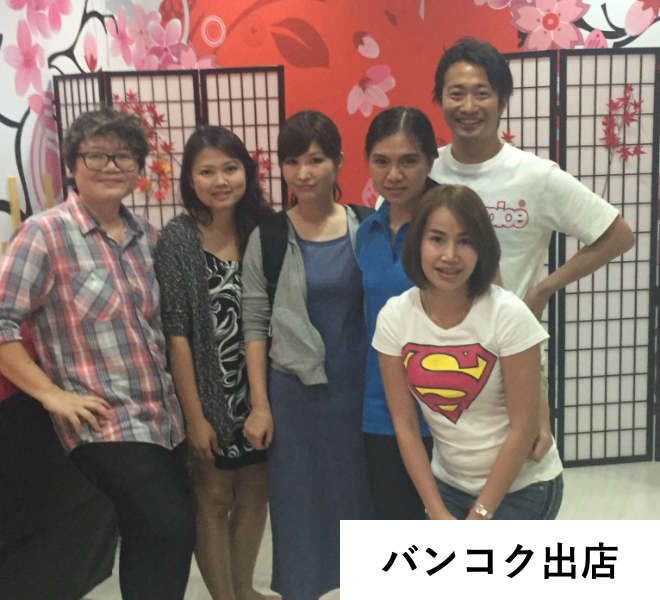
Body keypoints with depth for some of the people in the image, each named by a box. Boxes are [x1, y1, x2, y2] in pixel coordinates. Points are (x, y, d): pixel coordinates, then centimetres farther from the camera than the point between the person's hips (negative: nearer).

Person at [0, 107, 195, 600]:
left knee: (154, 536, 15)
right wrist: (53, 394, -15)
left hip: (165, 417, 6)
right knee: (170, 531, -12)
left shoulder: (146, 234, 7)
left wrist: (184, 394, 10)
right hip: (104, 423, -6)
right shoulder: (45, 233, -11)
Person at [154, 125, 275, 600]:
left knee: (256, 491, 17)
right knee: (214, 499, 10)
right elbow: (176, 334, -13)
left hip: (262, 392, 5)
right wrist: (194, 414, -14)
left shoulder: (261, 230, 1)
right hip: (211, 396, -4)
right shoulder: (178, 237, -11)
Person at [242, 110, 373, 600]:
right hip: (294, 391, -1)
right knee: (299, 505, 10)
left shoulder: (365, 229, -1)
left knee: (360, 496, 14)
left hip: (359, 388, 1)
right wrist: (260, 404, -5)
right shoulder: (267, 237, -3)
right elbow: (255, 324, -2)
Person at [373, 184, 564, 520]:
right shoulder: (394, 317, -11)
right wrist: (437, 513, -9)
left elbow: (523, 427, -16)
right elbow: (404, 424, -7)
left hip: (523, 487, -3)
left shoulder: (508, 315, -21)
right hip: (448, 484, 3)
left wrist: (479, 515, -13)